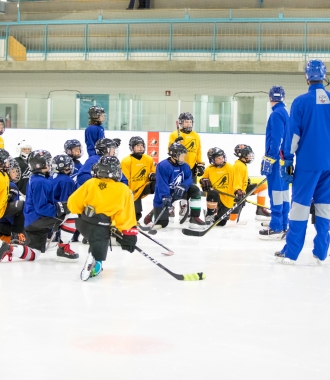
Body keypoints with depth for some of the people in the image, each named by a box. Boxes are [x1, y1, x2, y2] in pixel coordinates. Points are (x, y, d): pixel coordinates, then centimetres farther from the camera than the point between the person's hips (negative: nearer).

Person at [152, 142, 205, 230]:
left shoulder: (184, 166, 0)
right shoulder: (163, 166, -22)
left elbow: (189, 179, -6)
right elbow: (161, 183, -29)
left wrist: (182, 187, -26)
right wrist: (165, 197, -40)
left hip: (177, 193, 6)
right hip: (163, 197, -6)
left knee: (195, 190, -13)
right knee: (162, 223, -12)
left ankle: (194, 218, -10)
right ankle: (154, 213, 24)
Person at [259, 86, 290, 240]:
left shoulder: (276, 113, -13)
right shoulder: (284, 112, 16)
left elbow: (276, 139, -20)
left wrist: (270, 158, -19)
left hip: (276, 158, -10)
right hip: (283, 157, 10)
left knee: (276, 191, -9)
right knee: (283, 191, 10)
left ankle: (276, 228, -10)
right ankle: (283, 225, 13)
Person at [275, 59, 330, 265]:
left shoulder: (301, 101, -6)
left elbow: (293, 133, -6)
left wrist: (287, 160, 0)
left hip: (308, 162, -3)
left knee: (300, 203, 0)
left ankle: (291, 253, 1)